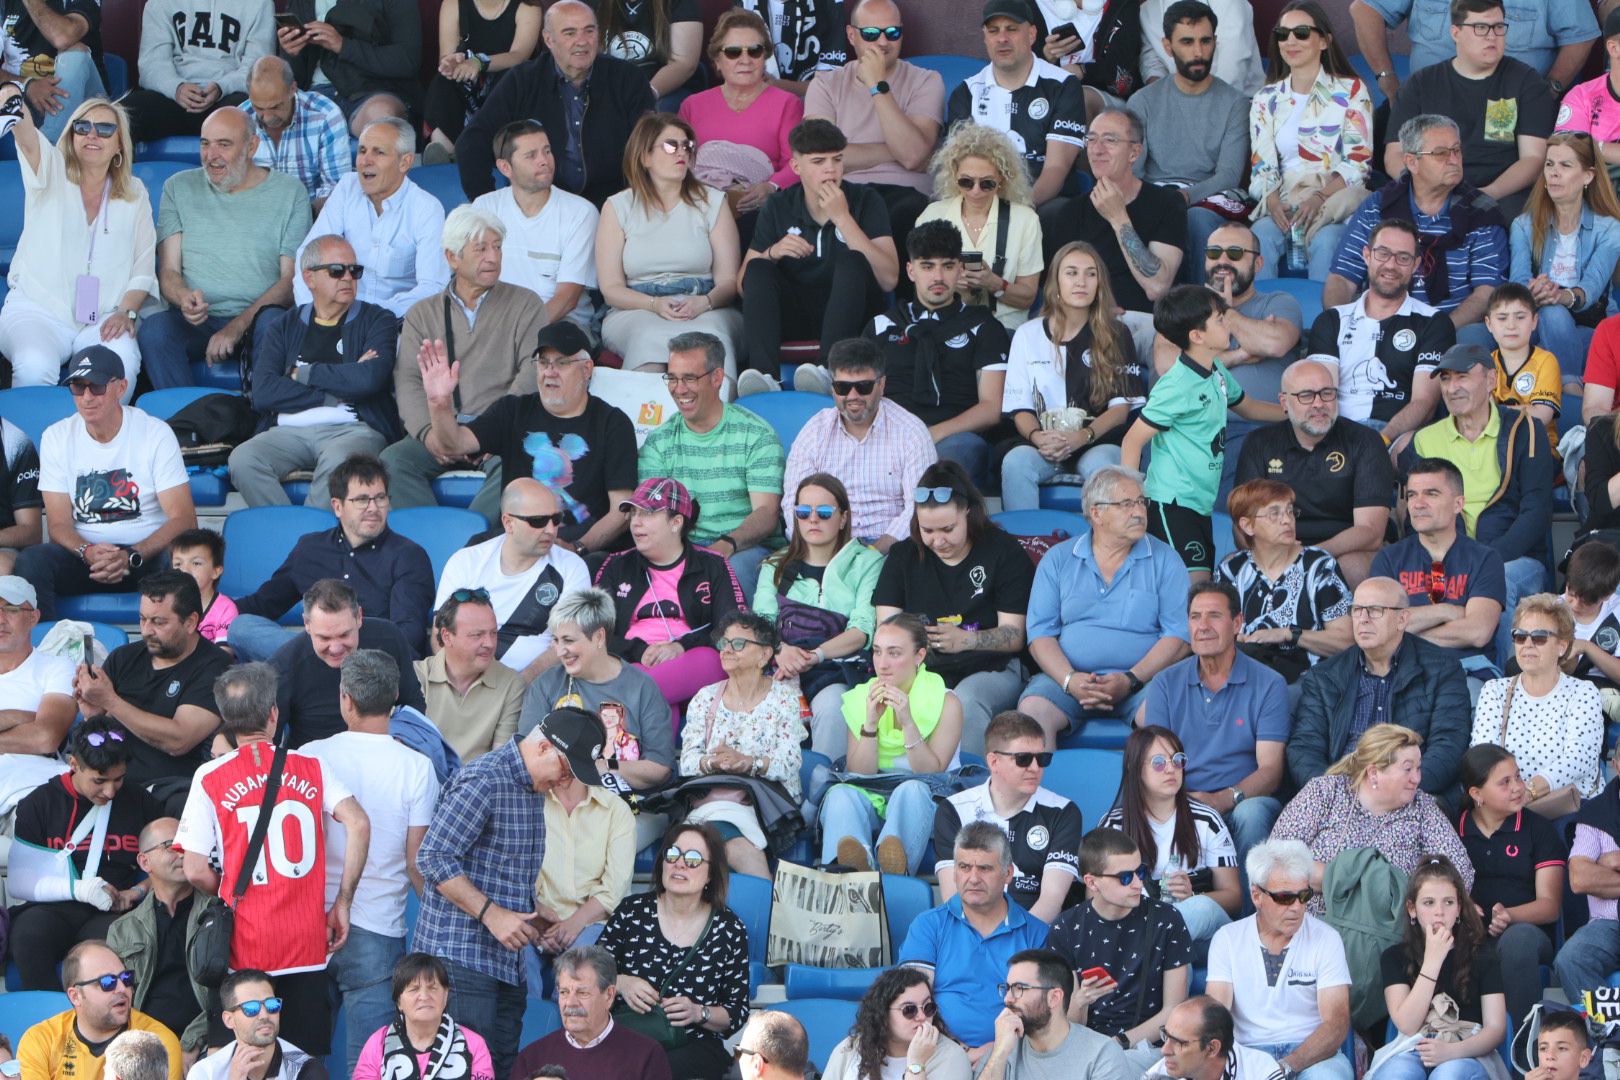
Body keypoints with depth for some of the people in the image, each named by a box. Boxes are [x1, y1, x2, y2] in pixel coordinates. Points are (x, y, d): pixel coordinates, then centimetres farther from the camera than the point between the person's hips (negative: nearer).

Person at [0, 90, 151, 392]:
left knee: (122, 362, -33)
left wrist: (127, 312, -7)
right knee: (34, 367, -34)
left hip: (103, 319, 1)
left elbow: (144, 268, 12)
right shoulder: (51, 172, 8)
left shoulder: (134, 194, 15)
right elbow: (27, 140, -15)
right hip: (38, 310, -1)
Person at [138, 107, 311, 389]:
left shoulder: (290, 193, 8)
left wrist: (237, 327, -15)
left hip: (256, 321, -1)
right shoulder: (179, 188, 15)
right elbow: (168, 272, 8)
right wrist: (184, 298, -18)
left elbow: (291, 279, 0)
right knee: (152, 329, -32)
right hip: (194, 322, 1)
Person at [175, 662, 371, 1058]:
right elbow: (359, 824, -9)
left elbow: (196, 872, -5)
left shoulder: (211, 778, -2)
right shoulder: (311, 769, 4)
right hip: (307, 945, 2)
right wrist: (342, 903, 0)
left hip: (243, 947, -2)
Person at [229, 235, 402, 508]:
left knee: (338, 460, -37)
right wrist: (338, 394, -4)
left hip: (353, 428, -3)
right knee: (242, 460, -27)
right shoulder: (284, 327, 18)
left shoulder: (377, 320, 13)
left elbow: (370, 379, -9)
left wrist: (304, 374, 2)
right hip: (288, 431, 3)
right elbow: (263, 393, 0)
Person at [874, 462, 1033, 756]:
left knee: (966, 702, -37)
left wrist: (967, 639, -23)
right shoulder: (903, 556, 15)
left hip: (990, 669, -2)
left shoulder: (1004, 552, 4)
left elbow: (1014, 637, -4)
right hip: (923, 670, 2)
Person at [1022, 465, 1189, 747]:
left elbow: (1179, 637, 0)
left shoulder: (1164, 561, 9)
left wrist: (1130, 680, -14)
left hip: (1143, 680, -1)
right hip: (1068, 677, 1)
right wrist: (1070, 680, -13)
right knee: (1032, 709, -29)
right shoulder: (1058, 560, 12)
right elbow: (1041, 633, 6)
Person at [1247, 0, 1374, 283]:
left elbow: (1358, 164, -2)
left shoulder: (1351, 91, 7)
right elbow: (1261, 167, 10)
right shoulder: (1266, 100, 17)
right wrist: (1273, 201, -13)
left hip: (1337, 198, -2)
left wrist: (1320, 198, -19)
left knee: (1325, 241, -37)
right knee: (1261, 237, -32)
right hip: (1284, 202, 2)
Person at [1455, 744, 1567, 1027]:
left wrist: (1509, 916, -17)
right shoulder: (1453, 828, 17)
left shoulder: (1539, 829, 12)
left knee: (1519, 937, -39)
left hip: (1525, 931, 0)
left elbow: (1550, 905, 5)